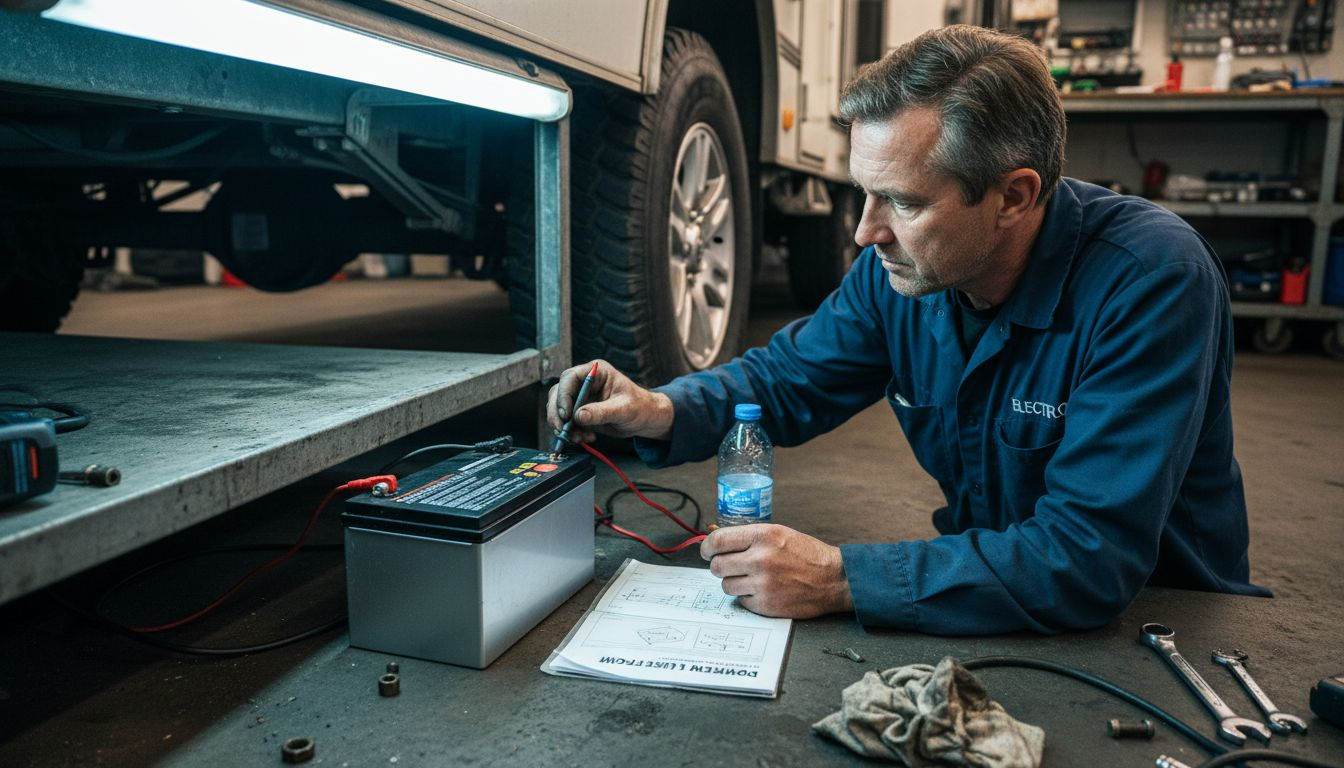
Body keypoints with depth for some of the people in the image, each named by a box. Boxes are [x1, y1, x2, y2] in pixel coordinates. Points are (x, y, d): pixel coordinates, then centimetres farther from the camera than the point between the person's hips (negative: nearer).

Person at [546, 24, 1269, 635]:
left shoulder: (1153, 280, -27)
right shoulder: (901, 262, -9)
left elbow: (1089, 558, -31)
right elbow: (787, 375, 4)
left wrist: (838, 578, -34)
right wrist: (662, 411, -16)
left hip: (1164, 619, -4)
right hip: (987, 590, 4)